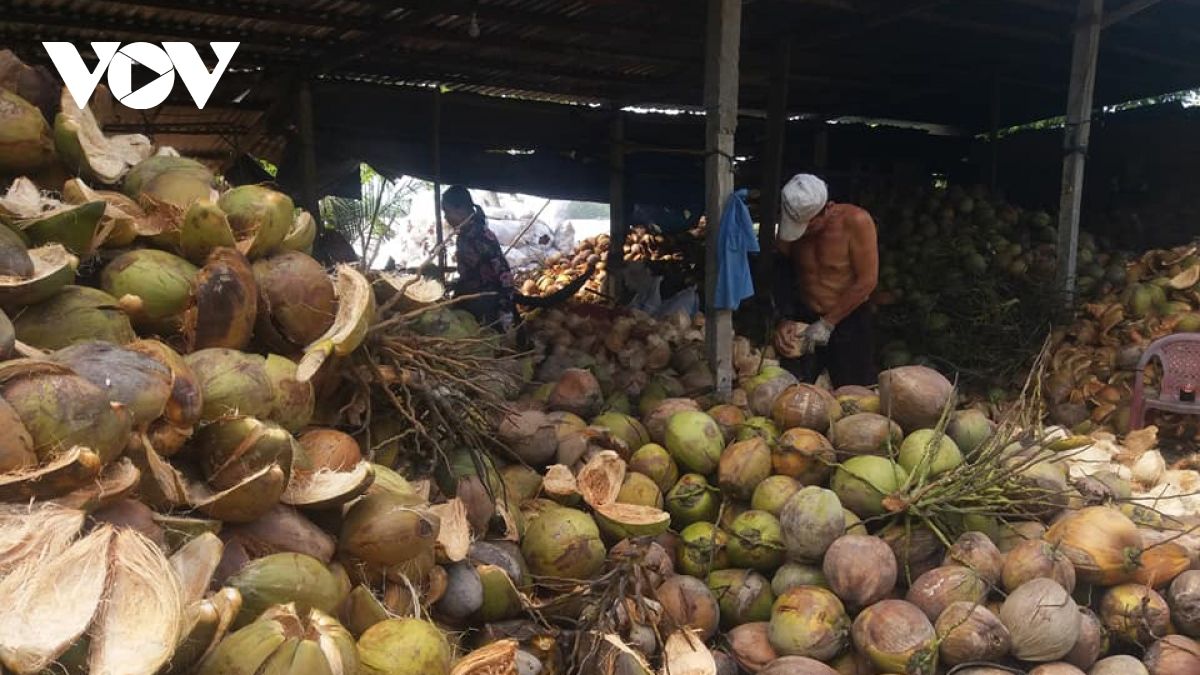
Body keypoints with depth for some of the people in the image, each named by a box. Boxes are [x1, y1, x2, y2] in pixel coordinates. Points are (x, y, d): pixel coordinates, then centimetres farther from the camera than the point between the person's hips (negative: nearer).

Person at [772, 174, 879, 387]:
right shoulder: (793, 223, -6)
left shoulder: (855, 221, -19)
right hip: (804, 319, 4)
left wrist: (827, 323, -16)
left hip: (849, 321, -4)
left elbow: (867, 281, -17)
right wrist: (784, 318, -8)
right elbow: (781, 272, 3)